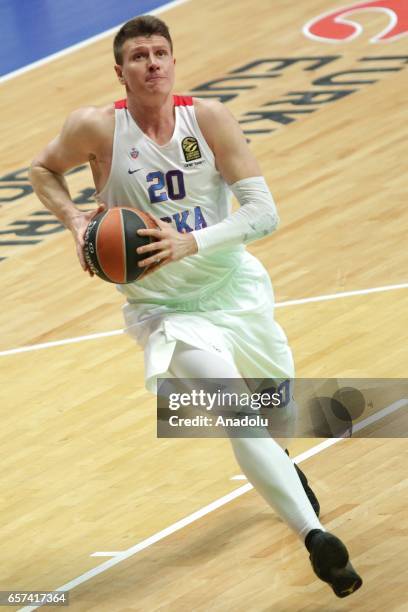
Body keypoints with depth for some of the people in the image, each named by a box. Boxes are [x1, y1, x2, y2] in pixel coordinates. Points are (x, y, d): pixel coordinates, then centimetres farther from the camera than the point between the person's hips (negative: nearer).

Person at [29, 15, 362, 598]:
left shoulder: (208, 117, -15)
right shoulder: (99, 128, -17)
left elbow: (264, 212, -19)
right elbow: (43, 169, 5)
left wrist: (190, 243, -32)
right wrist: (75, 221, -14)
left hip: (233, 284, 3)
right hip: (166, 305, -3)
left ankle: (275, 464, 62)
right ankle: (314, 536, -27)